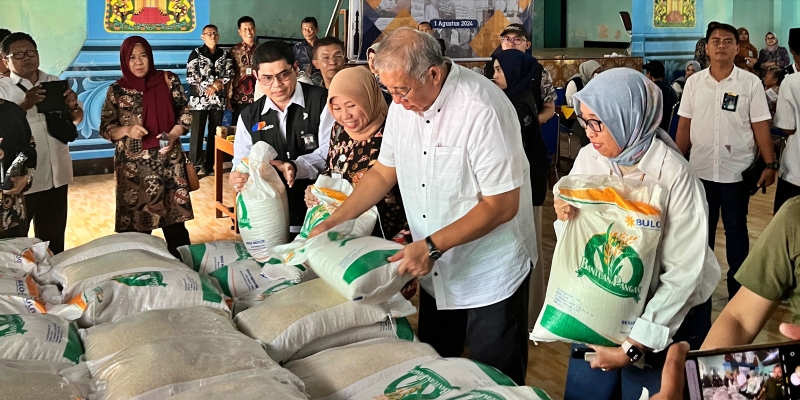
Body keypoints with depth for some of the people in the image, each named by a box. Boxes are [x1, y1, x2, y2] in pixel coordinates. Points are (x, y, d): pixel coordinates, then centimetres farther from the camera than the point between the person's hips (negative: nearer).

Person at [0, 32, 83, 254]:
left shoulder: (55, 83, 8)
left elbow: (76, 120, 14)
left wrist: (73, 106, -8)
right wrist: (24, 106, -33)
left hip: (56, 174, 5)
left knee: (53, 239, 18)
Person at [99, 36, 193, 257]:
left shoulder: (169, 81, 2)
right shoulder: (117, 90, 1)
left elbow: (186, 114, 5)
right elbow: (105, 128, 5)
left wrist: (173, 135, -12)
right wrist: (127, 130, -15)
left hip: (169, 162, 0)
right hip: (133, 166, 0)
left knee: (175, 218, 4)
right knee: (136, 223, 3)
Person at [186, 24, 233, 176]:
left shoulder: (225, 55, 9)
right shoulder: (196, 54, 0)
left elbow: (229, 75, 1)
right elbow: (191, 77, -8)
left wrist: (216, 84, -15)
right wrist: (209, 87, -12)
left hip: (218, 100, 3)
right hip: (199, 100, -3)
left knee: (215, 134, 7)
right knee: (197, 133, -2)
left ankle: (210, 165, 16)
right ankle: (194, 166, 4)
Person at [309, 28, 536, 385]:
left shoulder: (482, 110, -25)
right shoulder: (405, 103, -2)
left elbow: (502, 205, -23)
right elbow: (384, 171, 11)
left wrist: (433, 245, -24)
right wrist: (334, 222, 4)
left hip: (490, 274, -7)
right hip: (436, 272, 7)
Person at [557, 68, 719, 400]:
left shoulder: (673, 174, -23)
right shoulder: (588, 157, -7)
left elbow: (683, 271, -21)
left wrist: (634, 346, -23)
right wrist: (565, 219, -19)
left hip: (668, 314, -4)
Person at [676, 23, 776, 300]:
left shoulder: (750, 83, -4)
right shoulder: (694, 82, 2)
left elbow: (760, 126, -4)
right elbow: (684, 126, 6)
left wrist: (770, 164, -10)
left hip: (736, 170, -2)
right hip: (700, 169, 2)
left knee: (736, 228, 8)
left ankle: (738, 285, 18)